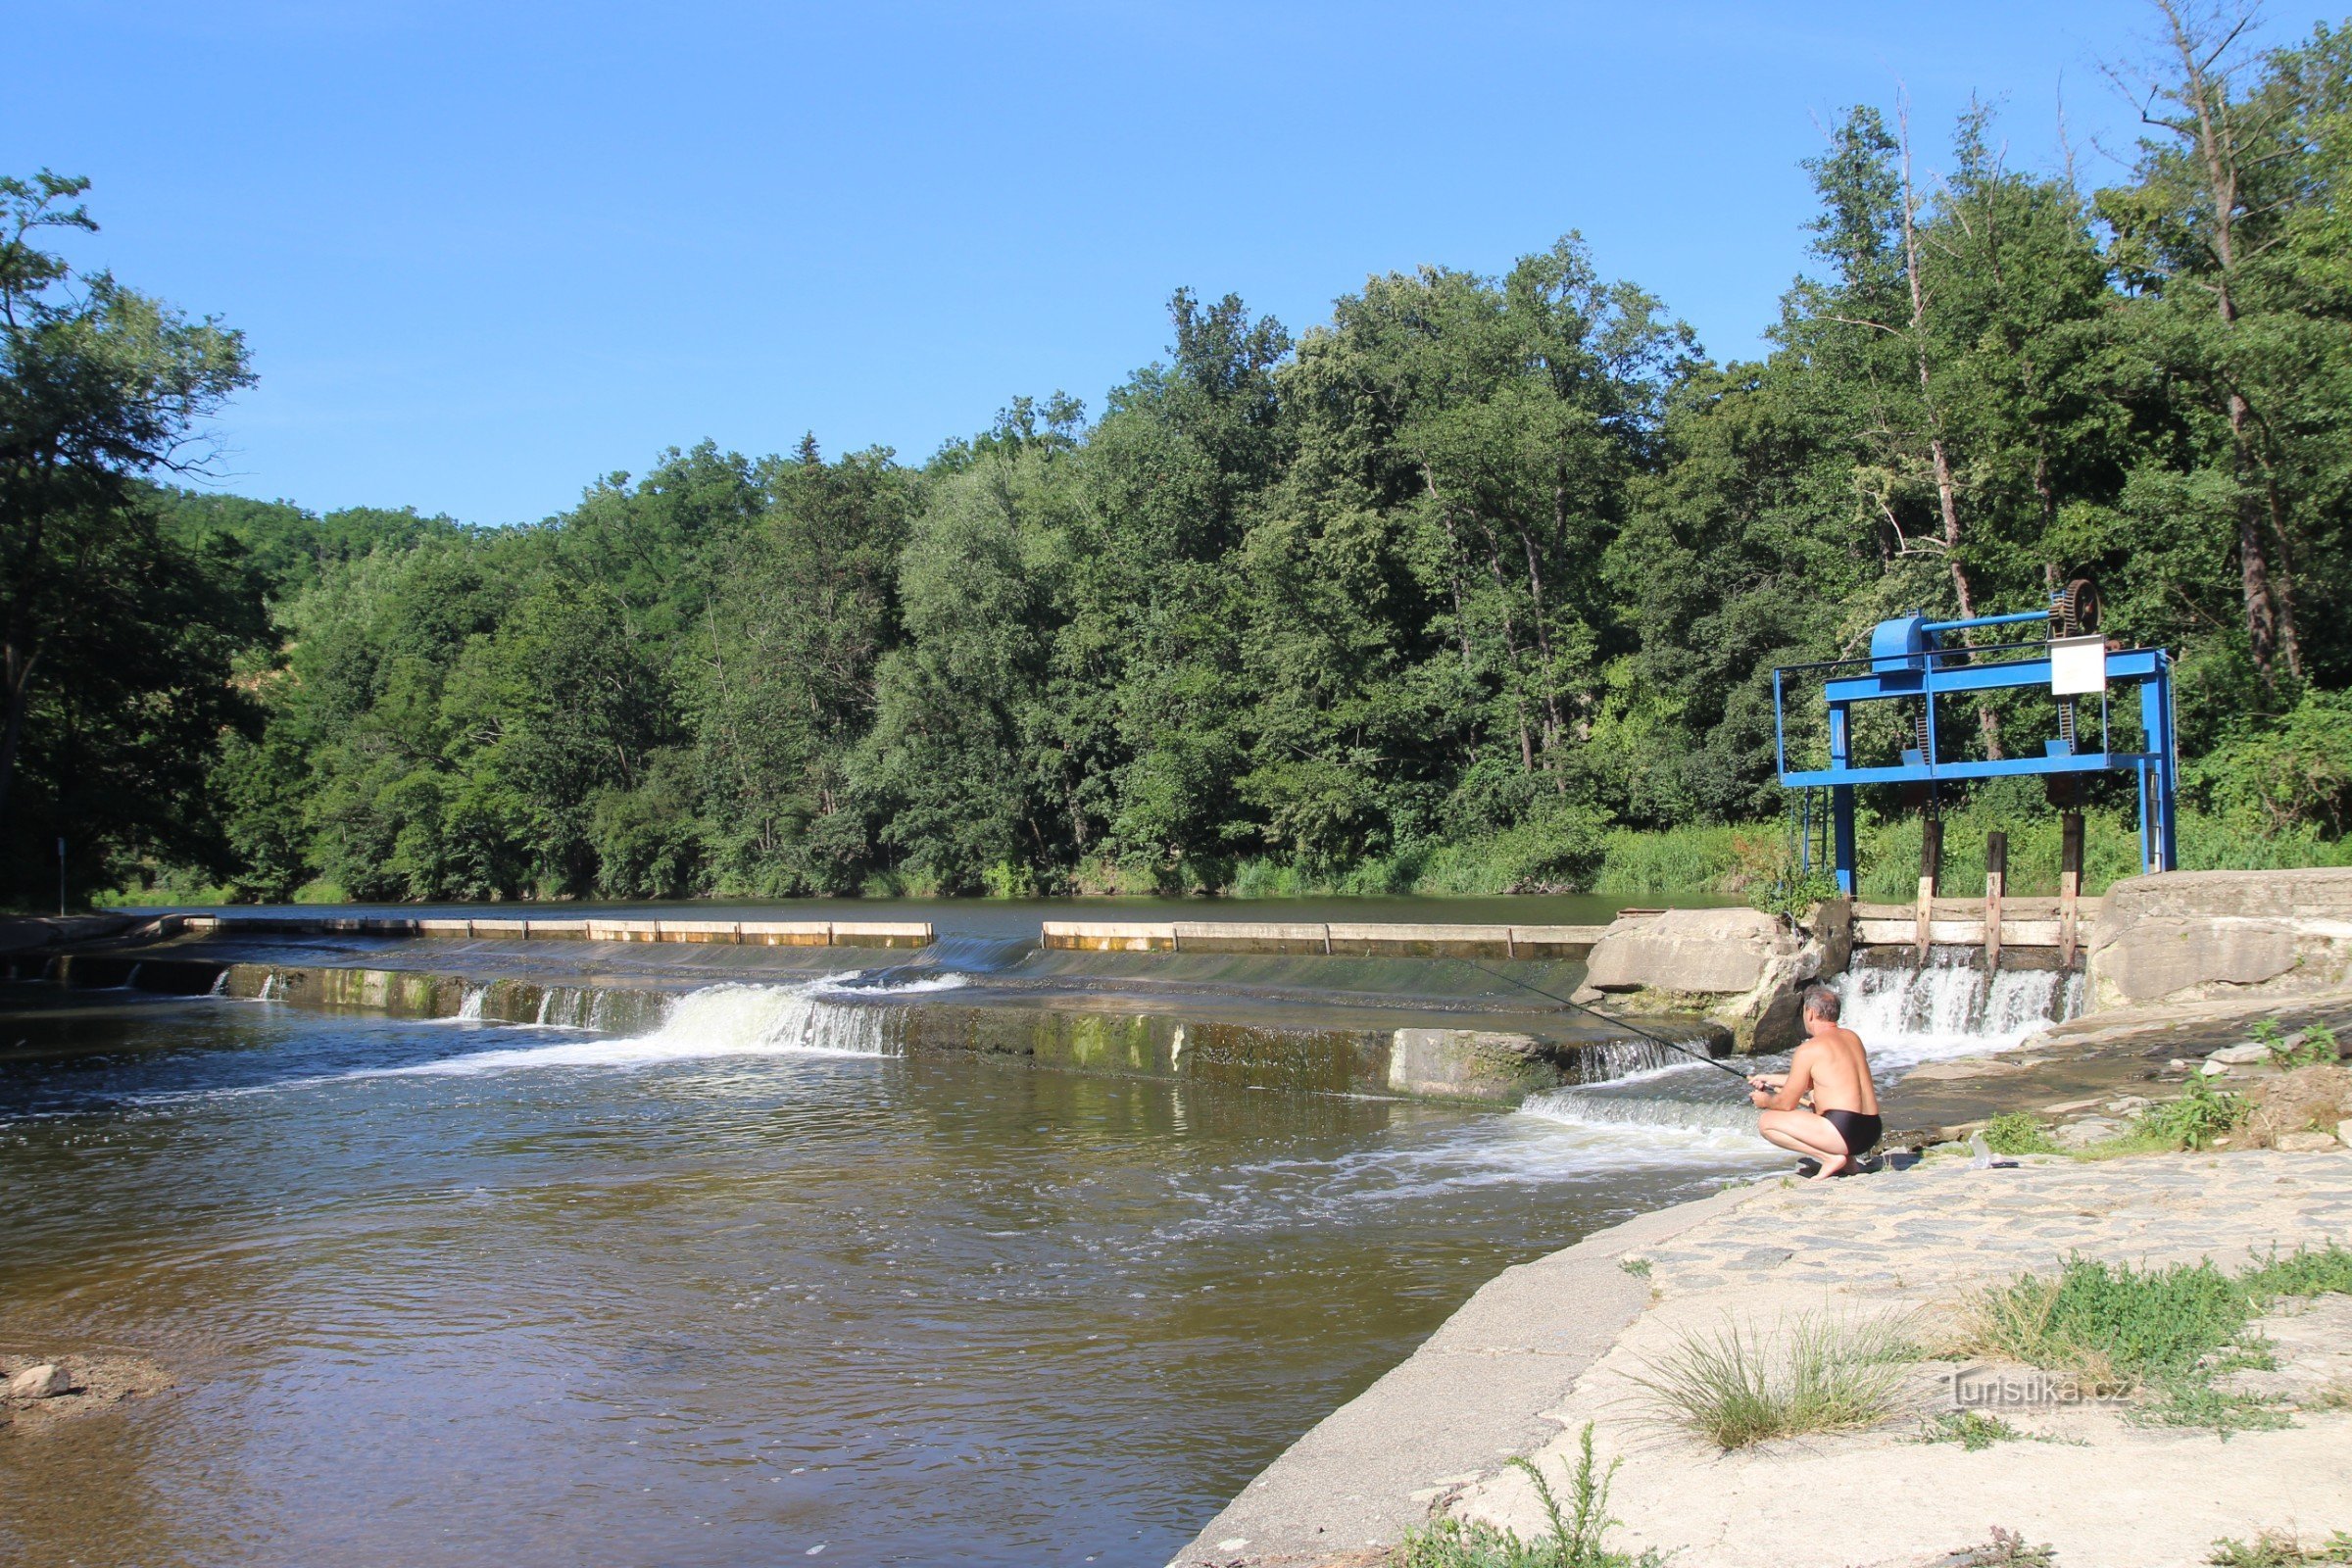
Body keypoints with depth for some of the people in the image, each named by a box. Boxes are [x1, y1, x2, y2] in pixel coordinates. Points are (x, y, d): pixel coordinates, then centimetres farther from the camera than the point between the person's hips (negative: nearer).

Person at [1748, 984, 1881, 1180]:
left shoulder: (1808, 1049, -7)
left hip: (1845, 1131, -8)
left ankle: (1831, 1157, -9)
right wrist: (1772, 1079, 38)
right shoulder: (1852, 1037, 16)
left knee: (1766, 1122, 0)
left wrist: (1766, 1101, 21)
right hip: (1872, 1132, 8)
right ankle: (1847, 1160, 18)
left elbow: (1786, 1104, -1)